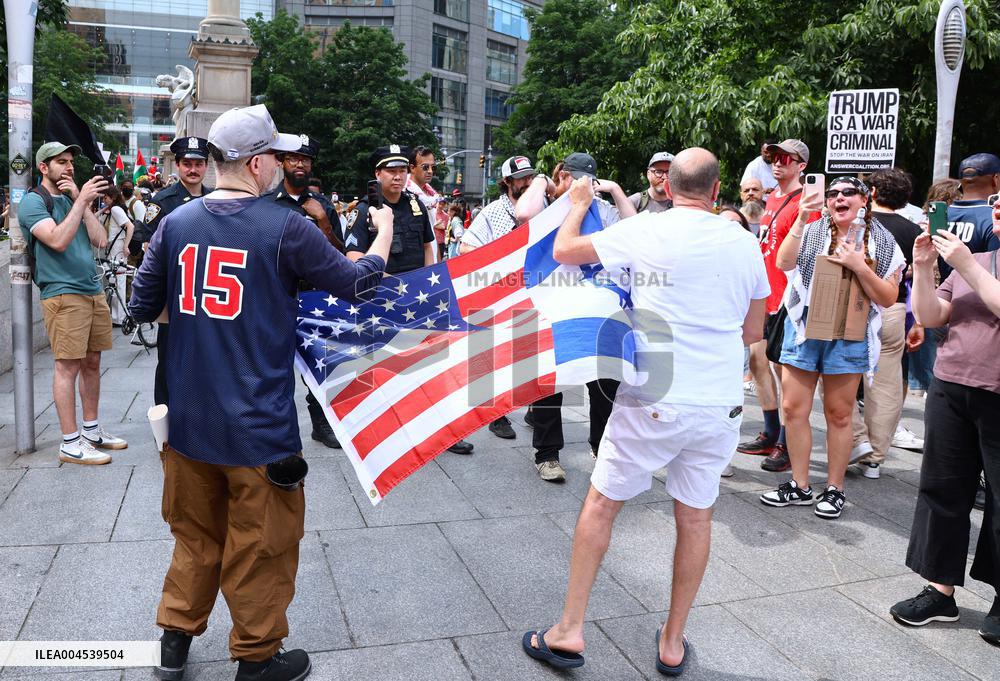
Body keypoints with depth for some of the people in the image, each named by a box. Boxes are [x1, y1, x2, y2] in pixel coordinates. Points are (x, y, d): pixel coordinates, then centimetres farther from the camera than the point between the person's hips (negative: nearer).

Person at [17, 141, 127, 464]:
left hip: (93, 291, 7)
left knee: (92, 363, 11)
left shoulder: (72, 200, 19)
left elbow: (101, 240, 7)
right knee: (68, 367, -6)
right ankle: (70, 444, 0)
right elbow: (58, 240, -19)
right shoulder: (33, 202, -3)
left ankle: (91, 430, 22)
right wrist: (81, 200, -18)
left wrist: (81, 200, 1)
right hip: (62, 293, -7)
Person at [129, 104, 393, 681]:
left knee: (196, 533, 24)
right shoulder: (286, 228, -14)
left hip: (189, 417, 5)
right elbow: (357, 282, -3)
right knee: (260, 544, 12)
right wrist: (385, 231, 14)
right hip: (258, 423, -5)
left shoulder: (177, 222, 0)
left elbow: (144, 307, 6)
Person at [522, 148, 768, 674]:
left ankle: (569, 631, 17)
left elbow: (564, 251, 4)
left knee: (601, 503, 11)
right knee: (696, 516, 16)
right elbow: (752, 331, 13)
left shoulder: (647, 230, -8)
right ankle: (673, 643, 28)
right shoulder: (746, 243, 4)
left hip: (654, 402, -4)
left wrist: (578, 205, 22)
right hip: (721, 404, 4)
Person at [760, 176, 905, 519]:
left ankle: (834, 489, 21)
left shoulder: (882, 242, 3)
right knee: (793, 408, 2)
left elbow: (888, 298, -1)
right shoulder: (811, 231, 4)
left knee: (838, 415, 7)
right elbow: (784, 263, -13)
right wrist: (801, 219, -20)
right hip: (804, 330, 2)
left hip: (849, 337, -1)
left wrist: (858, 266, -14)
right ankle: (800, 486, 17)